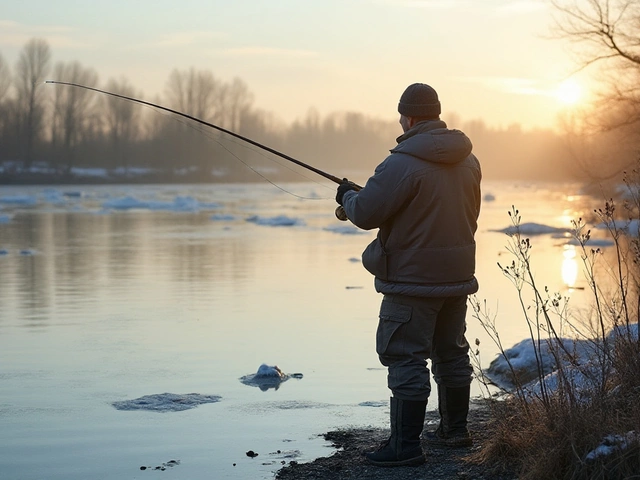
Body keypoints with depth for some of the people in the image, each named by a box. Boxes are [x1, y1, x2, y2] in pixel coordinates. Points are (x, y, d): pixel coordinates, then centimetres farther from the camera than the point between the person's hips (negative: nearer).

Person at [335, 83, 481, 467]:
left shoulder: (403, 164, -19)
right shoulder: (468, 161, 7)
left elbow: (366, 213, -16)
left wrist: (348, 195, 6)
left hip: (413, 280, -8)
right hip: (457, 276, 8)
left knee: (406, 358, -3)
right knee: (452, 352, 18)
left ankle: (406, 445, -2)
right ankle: (456, 430, 30)